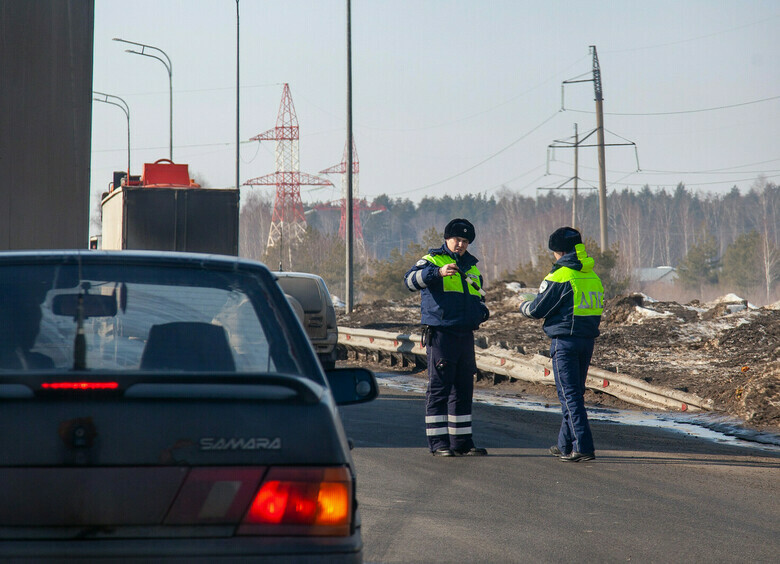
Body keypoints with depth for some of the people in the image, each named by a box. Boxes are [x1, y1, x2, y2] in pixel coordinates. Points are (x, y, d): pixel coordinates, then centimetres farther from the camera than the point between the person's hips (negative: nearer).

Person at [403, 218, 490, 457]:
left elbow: (478, 298, 32)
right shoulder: (432, 260, -1)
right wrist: (438, 272, -35)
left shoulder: (472, 267, 20)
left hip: (465, 336, 7)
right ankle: (438, 443, -4)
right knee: (439, 388, -6)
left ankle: (462, 441, 16)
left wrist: (482, 311, 8)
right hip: (441, 334, -7)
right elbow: (411, 280, -20)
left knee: (463, 390, 10)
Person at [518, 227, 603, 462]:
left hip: (565, 339, -7)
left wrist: (523, 306, 14)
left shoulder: (559, 276, -12)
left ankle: (583, 447, -13)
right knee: (575, 393, 16)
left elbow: (537, 310, -7)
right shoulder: (592, 275, 9)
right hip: (588, 339, 7)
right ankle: (566, 445, 24)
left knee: (569, 394, -6)